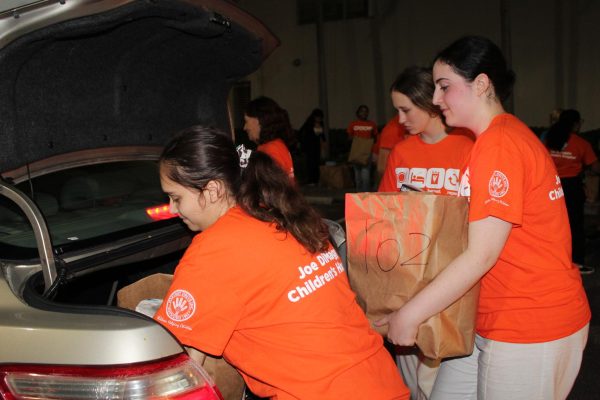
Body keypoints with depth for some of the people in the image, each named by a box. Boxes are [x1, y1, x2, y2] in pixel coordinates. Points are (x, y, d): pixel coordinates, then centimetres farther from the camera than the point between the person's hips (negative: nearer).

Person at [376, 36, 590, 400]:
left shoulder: (501, 144, -19)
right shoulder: (504, 136, 12)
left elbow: (482, 255, -23)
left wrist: (409, 315, -19)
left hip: (529, 332, -9)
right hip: (491, 322, 9)